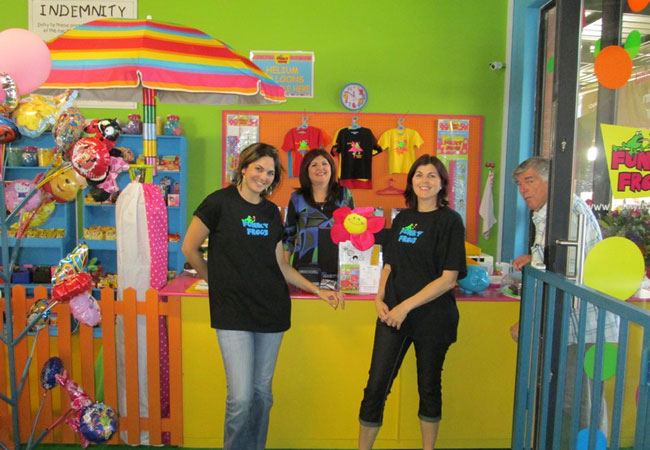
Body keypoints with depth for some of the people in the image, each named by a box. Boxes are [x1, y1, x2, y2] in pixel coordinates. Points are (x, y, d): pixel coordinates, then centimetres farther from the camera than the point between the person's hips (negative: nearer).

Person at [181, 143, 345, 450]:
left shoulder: (271, 212, 11)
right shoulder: (220, 202, -5)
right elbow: (190, 248, 1)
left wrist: (317, 290, 7)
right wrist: (216, 280, 9)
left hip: (271, 309, 5)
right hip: (232, 312, -4)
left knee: (262, 392, 11)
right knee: (241, 397, -7)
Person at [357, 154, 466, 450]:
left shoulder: (449, 220, -7)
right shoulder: (402, 218, 9)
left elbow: (448, 279, -13)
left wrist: (406, 306, -16)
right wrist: (380, 298, -2)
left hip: (432, 317, -4)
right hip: (393, 314, 4)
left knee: (429, 387, 13)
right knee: (376, 385, 4)